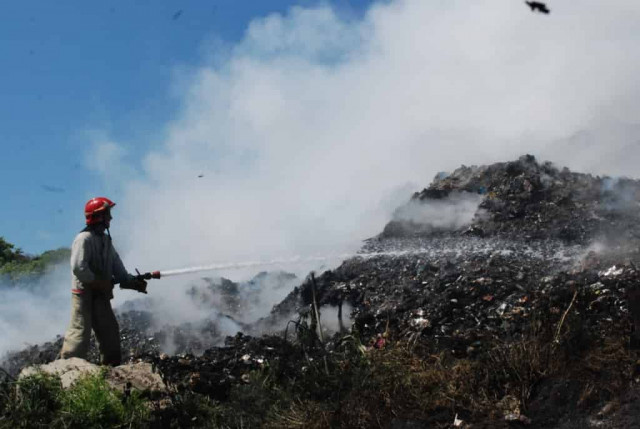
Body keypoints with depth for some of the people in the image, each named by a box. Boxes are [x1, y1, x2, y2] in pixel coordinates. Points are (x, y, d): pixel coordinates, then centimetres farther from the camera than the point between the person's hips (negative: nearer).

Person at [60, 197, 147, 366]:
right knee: (80, 332, -10)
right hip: (84, 293, -9)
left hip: (101, 295, 9)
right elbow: (78, 268, -24)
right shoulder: (84, 239, -14)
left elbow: (117, 267, 14)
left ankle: (112, 367, 20)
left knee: (110, 331, 11)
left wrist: (133, 282, 2)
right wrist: (99, 283, -18)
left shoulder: (105, 239, 14)